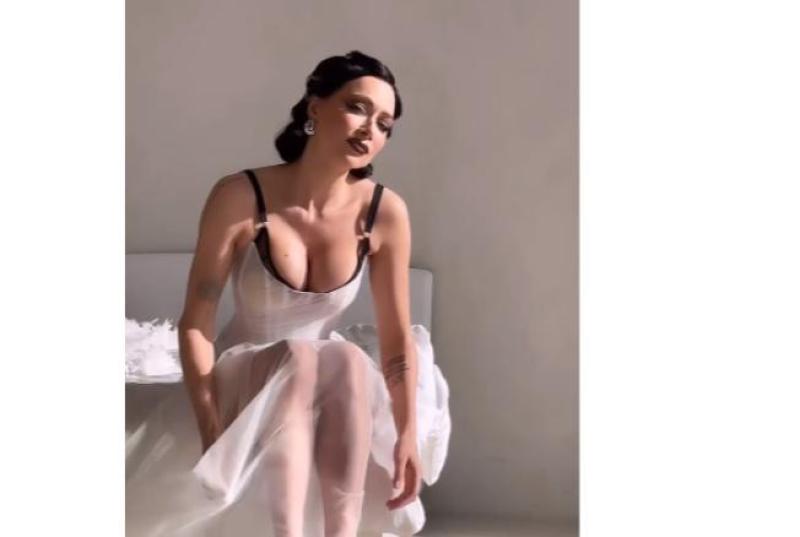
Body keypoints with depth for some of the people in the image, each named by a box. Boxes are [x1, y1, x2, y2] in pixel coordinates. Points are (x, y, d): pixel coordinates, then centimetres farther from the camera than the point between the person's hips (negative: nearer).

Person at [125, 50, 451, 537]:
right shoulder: (240, 196, -20)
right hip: (244, 375, -2)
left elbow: (398, 336, -11)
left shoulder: (386, 212, -14)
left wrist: (408, 436, -18)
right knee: (299, 356, -33)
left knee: (350, 359, -30)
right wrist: (212, 431, -25)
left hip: (335, 383, 2)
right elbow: (195, 323, -17)